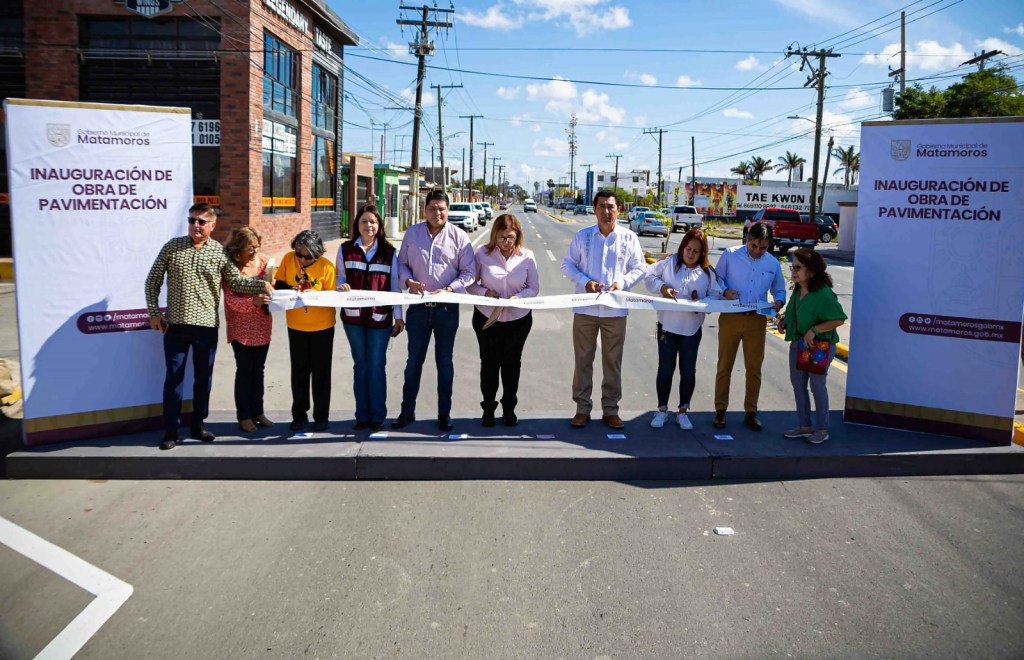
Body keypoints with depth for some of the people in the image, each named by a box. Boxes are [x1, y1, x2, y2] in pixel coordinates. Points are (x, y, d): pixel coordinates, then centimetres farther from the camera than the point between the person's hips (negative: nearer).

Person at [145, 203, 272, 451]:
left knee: (204, 377, 10)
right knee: (174, 376, 4)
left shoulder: (220, 252, 2)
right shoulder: (172, 247, 2)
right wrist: (154, 313, 0)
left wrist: (261, 284, -11)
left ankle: (198, 424, 26)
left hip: (207, 325, 1)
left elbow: (236, 281, 5)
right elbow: (153, 281, 6)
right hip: (175, 324, -1)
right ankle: (170, 430, 14)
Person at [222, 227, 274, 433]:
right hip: (241, 328, -5)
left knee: (258, 370, 14)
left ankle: (258, 412, 25)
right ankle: (244, 416, 14)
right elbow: (231, 301, -19)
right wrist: (253, 302, -35)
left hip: (262, 326, 5)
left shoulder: (264, 261, -1)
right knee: (245, 371, 2)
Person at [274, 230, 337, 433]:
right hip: (296, 326, 3)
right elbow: (278, 284, 2)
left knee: (321, 372, 7)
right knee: (299, 371, 11)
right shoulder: (288, 259, -6)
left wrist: (314, 295, -28)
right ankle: (299, 415, 24)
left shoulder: (326, 266, -14)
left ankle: (321, 416, 19)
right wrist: (290, 289, -19)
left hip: (322, 326, -2)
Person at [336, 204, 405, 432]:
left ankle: (377, 415, 11)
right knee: (360, 364, 9)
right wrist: (342, 286, -13)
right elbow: (339, 277, 12)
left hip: (380, 316, -1)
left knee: (377, 366, 1)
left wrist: (398, 316, 1)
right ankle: (362, 415, 18)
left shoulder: (389, 251, 5)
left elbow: (394, 285, 5)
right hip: (353, 315, 1)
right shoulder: (345, 249, 6)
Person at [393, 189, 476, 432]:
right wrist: (409, 281, -10)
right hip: (418, 308, 2)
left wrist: (448, 289, -16)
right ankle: (407, 411, 21)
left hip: (447, 308, -1)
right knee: (414, 361, 10)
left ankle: (444, 413, 20)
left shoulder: (458, 236, -3)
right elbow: (402, 263, 11)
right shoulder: (412, 233, 4)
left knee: (445, 362, 9)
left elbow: (469, 272, -2)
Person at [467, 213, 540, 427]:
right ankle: (488, 408, 24)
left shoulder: (527, 256, -7)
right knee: (489, 362, 10)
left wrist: (519, 296, -21)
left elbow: (534, 287, -2)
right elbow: (470, 283, -3)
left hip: (518, 319, 1)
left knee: (512, 362, 14)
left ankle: (509, 408, 29)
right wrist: (484, 291, -22)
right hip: (487, 317, -1)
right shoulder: (483, 253, -9)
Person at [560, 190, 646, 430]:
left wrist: (622, 282, -14)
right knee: (583, 359, 6)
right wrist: (585, 281, -13)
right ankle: (582, 408, 17)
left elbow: (639, 268, 5)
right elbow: (567, 264, 4)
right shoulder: (582, 236, 2)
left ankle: (610, 409, 19)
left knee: (613, 361, 8)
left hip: (615, 309, 0)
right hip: (585, 308, 0)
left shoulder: (629, 238, 1)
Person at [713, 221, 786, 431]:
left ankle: (751, 412, 20)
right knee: (725, 366, 4)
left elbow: (779, 290, 17)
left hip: (757, 320, 2)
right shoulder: (730, 255, -1)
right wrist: (724, 292, -16)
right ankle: (720, 410, 15)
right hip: (730, 318, -2)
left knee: (754, 368, 7)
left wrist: (778, 302, -6)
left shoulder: (773, 264, 7)